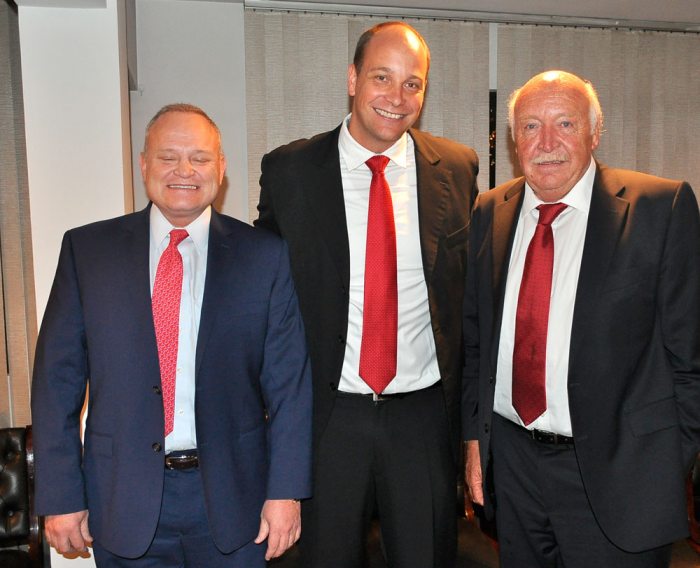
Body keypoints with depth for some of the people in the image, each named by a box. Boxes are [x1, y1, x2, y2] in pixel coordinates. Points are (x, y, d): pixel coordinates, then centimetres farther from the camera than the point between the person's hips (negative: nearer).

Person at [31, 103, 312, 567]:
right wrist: (61, 496, -3)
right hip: (123, 499, 1)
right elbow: (58, 377, 0)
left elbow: (289, 382, -4)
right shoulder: (86, 250, 0)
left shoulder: (265, 256, -3)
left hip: (231, 498, 0)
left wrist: (286, 491, -7)